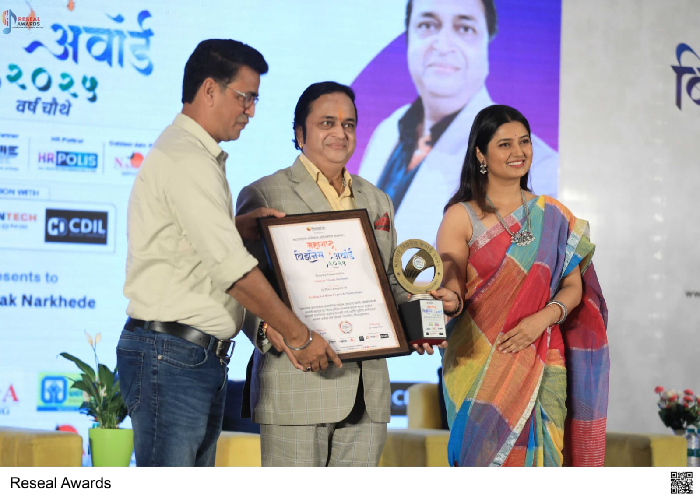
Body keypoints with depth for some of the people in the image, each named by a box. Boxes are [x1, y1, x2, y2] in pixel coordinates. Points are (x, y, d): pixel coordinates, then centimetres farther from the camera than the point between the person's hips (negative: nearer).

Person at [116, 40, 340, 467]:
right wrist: (300, 336, -12)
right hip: (172, 353, -10)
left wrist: (246, 224, 4)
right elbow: (232, 269, -18)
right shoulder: (186, 159, -14)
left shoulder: (201, 157, 20)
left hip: (204, 357, 10)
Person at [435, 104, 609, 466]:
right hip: (480, 365, -2)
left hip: (542, 364, 3)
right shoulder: (462, 217, 1)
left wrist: (543, 317, -11)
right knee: (487, 457, -6)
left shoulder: (552, 216, 11)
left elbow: (574, 286, 8)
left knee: (539, 455, -1)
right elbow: (450, 294, -4)